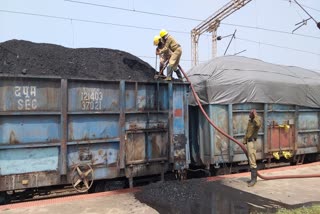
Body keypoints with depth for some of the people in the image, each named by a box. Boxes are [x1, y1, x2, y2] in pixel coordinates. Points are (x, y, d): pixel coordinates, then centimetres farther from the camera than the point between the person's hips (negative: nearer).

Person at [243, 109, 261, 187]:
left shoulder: (257, 120, -9)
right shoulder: (250, 121, 17)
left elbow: (258, 124, -35)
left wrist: (255, 116, -25)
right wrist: (244, 140, 20)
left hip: (252, 142, -9)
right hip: (249, 141, 9)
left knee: (252, 161, -11)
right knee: (251, 161, 13)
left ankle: (254, 179, -7)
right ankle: (253, 178, 21)